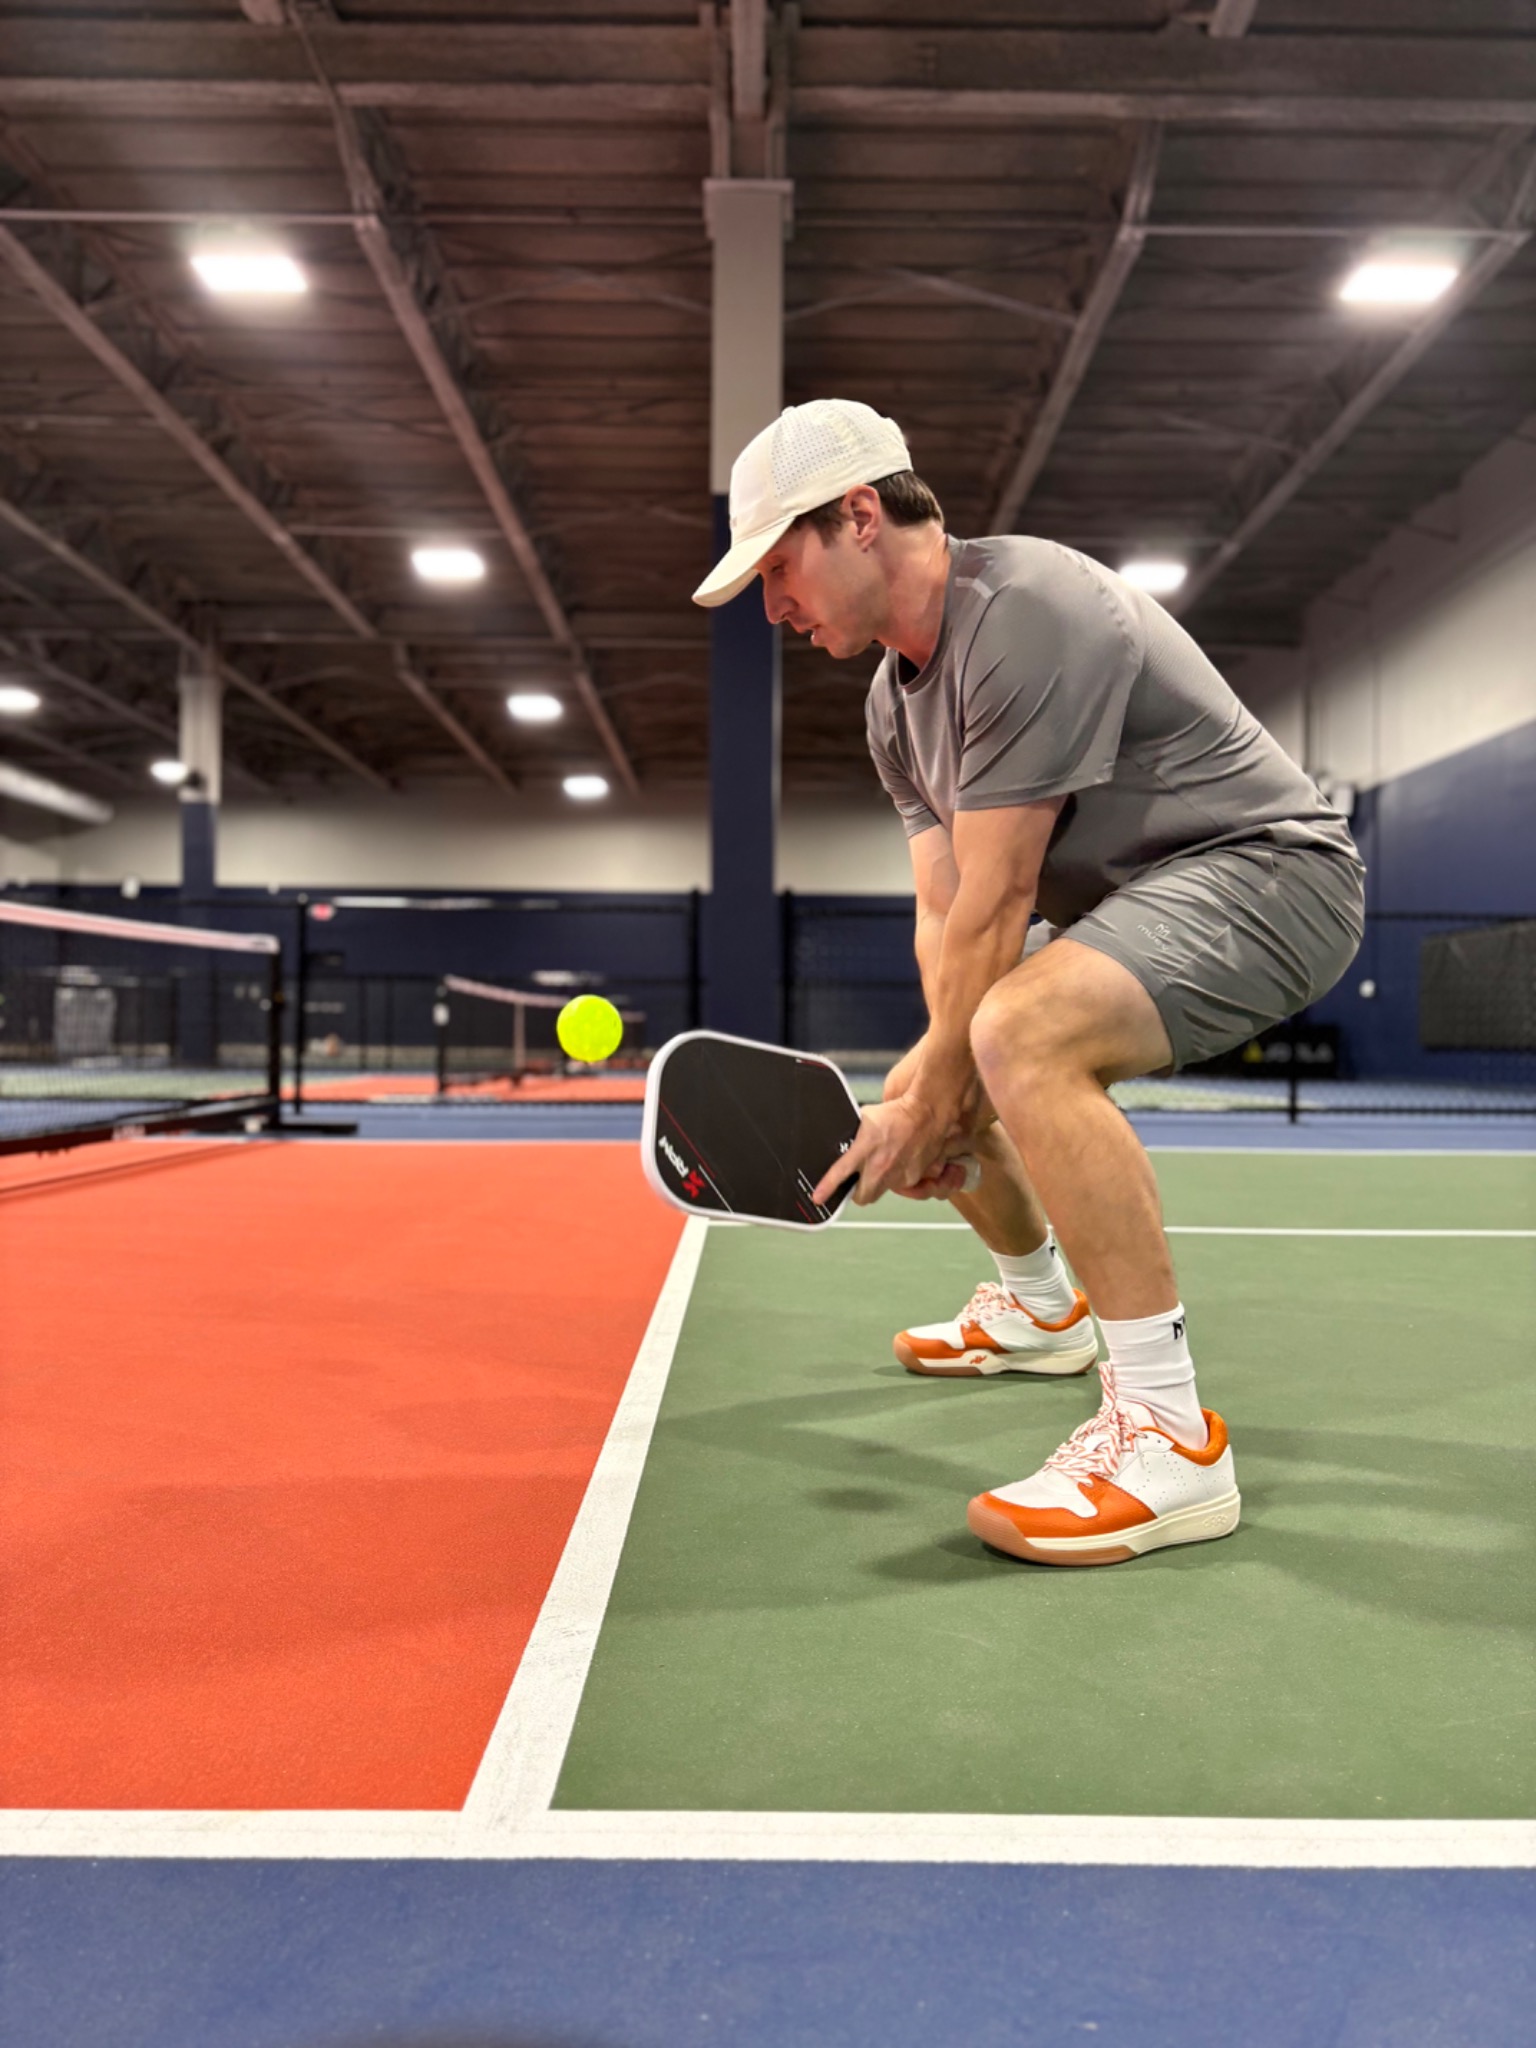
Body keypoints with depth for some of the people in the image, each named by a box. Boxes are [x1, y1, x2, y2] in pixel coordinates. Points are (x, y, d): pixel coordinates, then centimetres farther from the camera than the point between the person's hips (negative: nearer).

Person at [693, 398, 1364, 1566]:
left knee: (1023, 1033, -35)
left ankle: (1168, 1430, -26)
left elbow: (993, 910, -24)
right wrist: (931, 1082, -13)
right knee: (974, 1063, 17)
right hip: (1128, 900, 10)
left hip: (1268, 864, -10)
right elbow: (943, 915, 1)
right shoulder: (897, 700, 7)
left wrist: (938, 1096, -17)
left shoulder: (1028, 615, -24)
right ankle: (1039, 1308, 43)